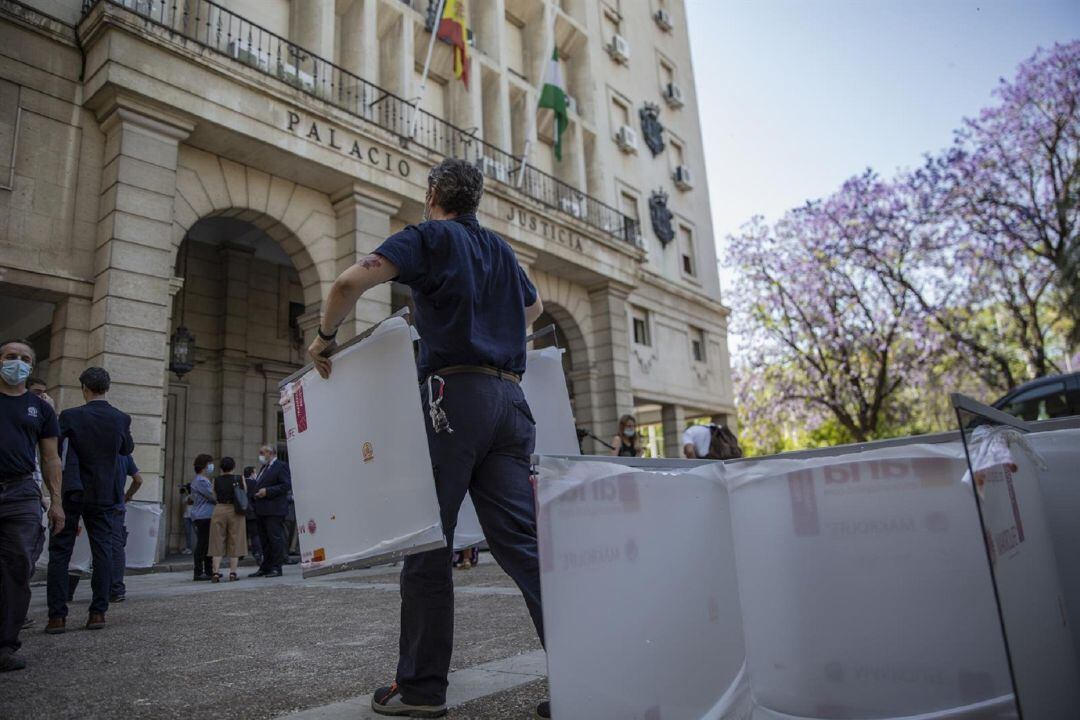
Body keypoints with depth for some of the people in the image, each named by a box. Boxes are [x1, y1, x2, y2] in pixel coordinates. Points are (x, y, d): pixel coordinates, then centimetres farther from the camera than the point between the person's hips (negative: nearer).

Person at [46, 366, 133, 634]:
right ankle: (98, 612, 7)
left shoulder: (70, 416, -10)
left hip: (72, 493, -2)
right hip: (105, 495, 2)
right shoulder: (121, 419, -4)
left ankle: (57, 615, 4)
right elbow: (127, 449, 12)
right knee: (102, 550, 7)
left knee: (60, 552, 6)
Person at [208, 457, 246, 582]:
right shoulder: (240, 479, -2)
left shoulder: (216, 480, 1)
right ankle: (233, 573, 5)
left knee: (218, 542, 6)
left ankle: (216, 572, 0)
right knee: (235, 542, 6)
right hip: (235, 511, -1)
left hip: (219, 510, 1)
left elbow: (214, 497, 4)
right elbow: (245, 493, 5)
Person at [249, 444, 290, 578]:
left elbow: (286, 485, -16)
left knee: (276, 539, -5)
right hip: (261, 510, 9)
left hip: (274, 510, -9)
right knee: (264, 540, 13)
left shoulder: (281, 466, -7)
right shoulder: (264, 468, 21)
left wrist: (267, 491, -19)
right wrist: (256, 493, 7)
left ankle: (276, 568, -1)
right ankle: (265, 567, 20)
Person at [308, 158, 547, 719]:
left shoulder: (428, 236, 3)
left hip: (455, 394, -6)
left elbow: (351, 281, -12)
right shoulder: (499, 248, 23)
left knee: (428, 544, 3)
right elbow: (534, 308, 40)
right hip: (509, 397, 6)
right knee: (522, 540, 4)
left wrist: (324, 336, 4)